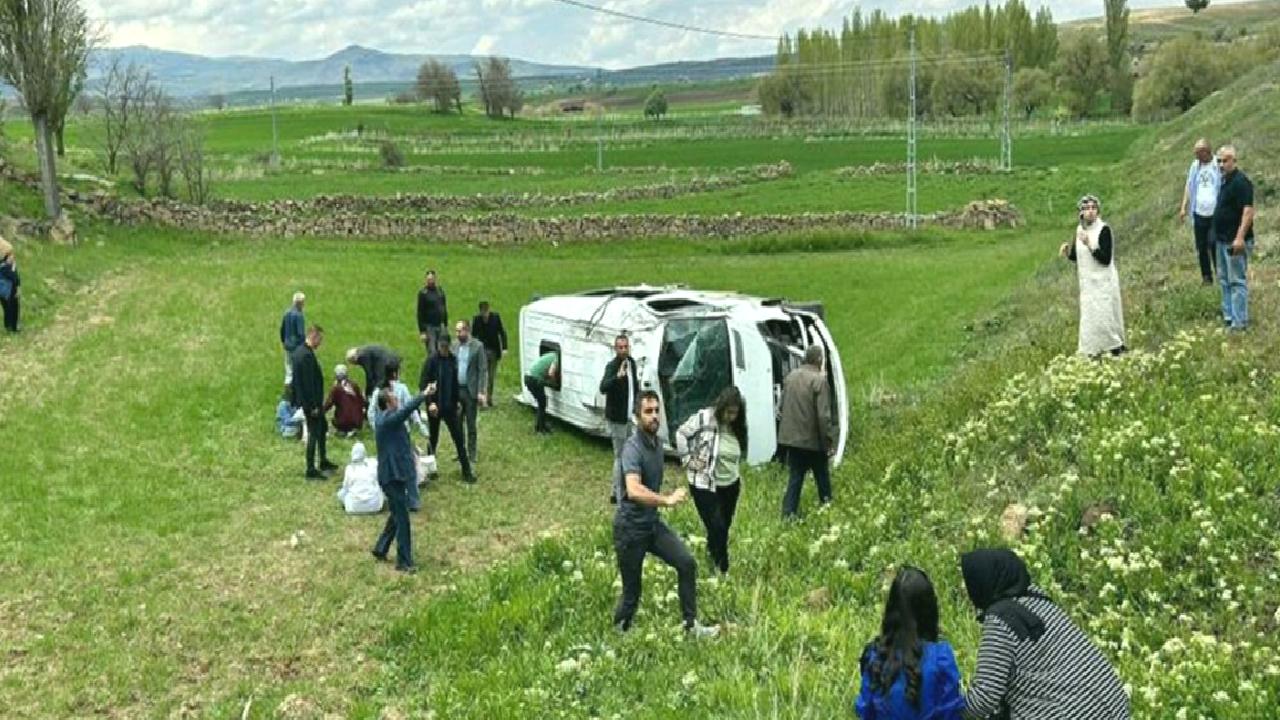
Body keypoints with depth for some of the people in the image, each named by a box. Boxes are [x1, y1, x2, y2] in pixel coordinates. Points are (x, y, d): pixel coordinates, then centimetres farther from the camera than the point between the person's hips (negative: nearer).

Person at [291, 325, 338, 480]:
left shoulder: (299, 351, 7)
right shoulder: (307, 355, -24)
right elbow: (309, 382, -25)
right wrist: (313, 405, -20)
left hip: (308, 400, 10)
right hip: (311, 401, -10)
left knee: (322, 428, 23)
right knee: (314, 434, 0)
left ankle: (324, 462, 36)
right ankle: (311, 470, 7)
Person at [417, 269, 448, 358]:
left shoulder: (440, 291, 7)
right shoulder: (423, 293, -7)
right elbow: (420, 313, -8)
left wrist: (446, 325, 12)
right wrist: (422, 331, -12)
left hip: (440, 325, 5)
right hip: (429, 327, -5)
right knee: (432, 353, -8)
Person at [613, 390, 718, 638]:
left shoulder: (658, 442, 6)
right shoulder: (633, 448, -22)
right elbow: (634, 491, -38)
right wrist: (668, 500, -42)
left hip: (652, 524, 8)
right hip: (630, 528, -7)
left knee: (687, 563, -5)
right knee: (632, 592, 2)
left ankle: (691, 625, 5)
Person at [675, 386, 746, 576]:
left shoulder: (737, 427, 2)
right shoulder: (703, 418, -17)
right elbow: (681, 434, -8)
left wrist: (737, 474, 13)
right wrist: (687, 459, -11)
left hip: (730, 485, 6)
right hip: (704, 484, -6)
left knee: (724, 528, 15)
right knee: (717, 528, -9)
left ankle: (712, 562, 33)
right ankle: (723, 570, 4)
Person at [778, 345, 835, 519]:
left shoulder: (790, 377, 4)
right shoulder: (819, 380, -16)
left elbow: (783, 406, 12)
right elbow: (823, 415, -19)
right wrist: (830, 441, -12)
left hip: (791, 437, 5)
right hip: (813, 439, -5)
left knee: (795, 477, 11)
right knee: (822, 478, 12)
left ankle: (788, 514, 5)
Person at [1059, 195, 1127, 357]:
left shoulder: (1104, 229, -15)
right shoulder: (1080, 229, 4)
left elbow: (1106, 259, -20)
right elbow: (1076, 256, 15)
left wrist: (1089, 245, -29)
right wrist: (1068, 251, -6)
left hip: (1103, 282, -7)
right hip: (1087, 282, 7)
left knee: (1103, 316, -6)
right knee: (1089, 316, 12)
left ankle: (1115, 348, 8)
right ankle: (1093, 350, 21)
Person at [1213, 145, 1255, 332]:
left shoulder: (1240, 181, -17)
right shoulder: (1224, 180, 13)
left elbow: (1248, 210, -23)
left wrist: (1240, 237, -29)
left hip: (1235, 241, -10)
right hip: (1222, 239, 10)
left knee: (1237, 281, -7)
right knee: (1225, 280, 17)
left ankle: (1240, 322, -4)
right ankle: (1228, 316, 26)